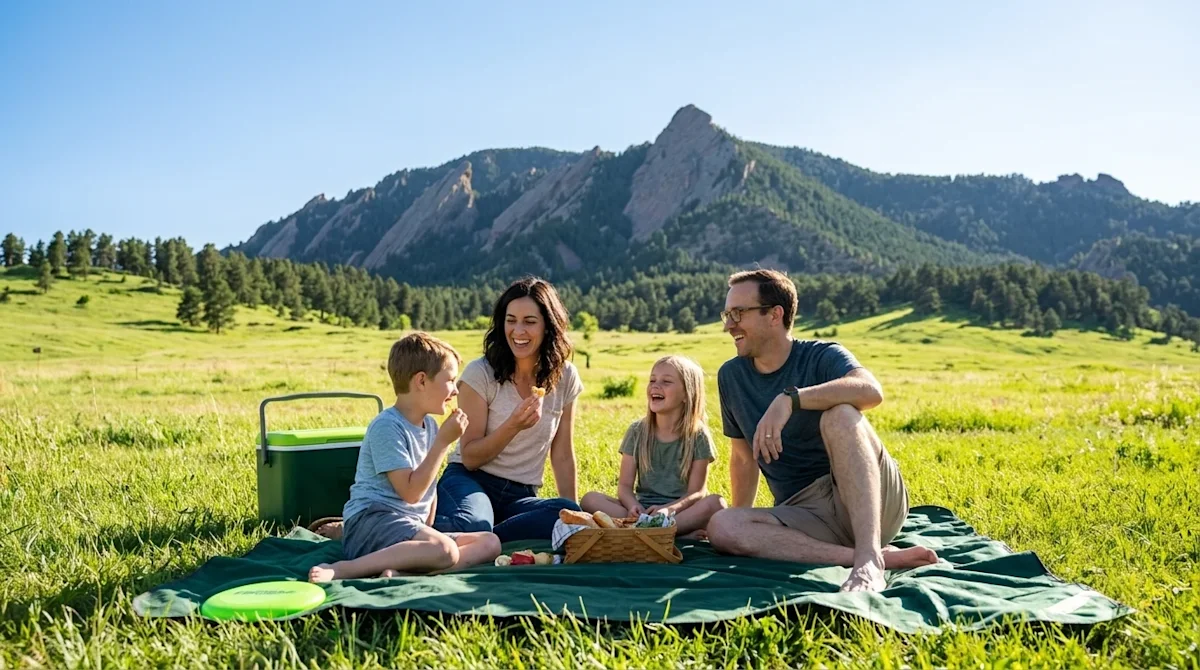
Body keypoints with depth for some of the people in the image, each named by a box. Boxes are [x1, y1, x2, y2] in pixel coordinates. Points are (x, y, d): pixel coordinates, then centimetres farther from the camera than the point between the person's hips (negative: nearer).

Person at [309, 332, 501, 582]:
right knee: (445, 550, -34)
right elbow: (411, 491, -18)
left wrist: (429, 530, 12)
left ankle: (403, 571, -25)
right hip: (371, 522, -9)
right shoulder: (387, 427, -12)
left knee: (490, 543, -5)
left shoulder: (430, 425, 14)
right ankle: (342, 570, -31)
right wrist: (443, 441, -16)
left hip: (411, 527, 9)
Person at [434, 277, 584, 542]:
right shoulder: (480, 373, -7)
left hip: (522, 496, 4)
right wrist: (513, 425, -23)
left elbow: (562, 455, 9)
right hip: (471, 482, -4)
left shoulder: (564, 377, 3)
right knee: (470, 526, -41)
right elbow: (469, 458, -7)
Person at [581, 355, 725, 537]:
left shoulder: (698, 436, -1)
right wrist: (633, 505, -22)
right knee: (591, 499, -22)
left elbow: (696, 492, -7)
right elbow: (625, 485, 2)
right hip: (643, 510, 3)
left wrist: (670, 508, -28)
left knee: (716, 503, -32)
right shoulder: (637, 431, 6)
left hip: (681, 512, -2)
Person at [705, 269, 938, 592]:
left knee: (839, 414, -31)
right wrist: (741, 522, 20)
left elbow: (871, 390, -29)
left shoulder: (822, 357, -5)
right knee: (720, 527, -25)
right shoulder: (730, 376, 9)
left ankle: (869, 557, -42)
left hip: (874, 503, -4)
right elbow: (744, 456, 20)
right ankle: (874, 556, -29)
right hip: (806, 516, 4)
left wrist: (788, 399, -38)